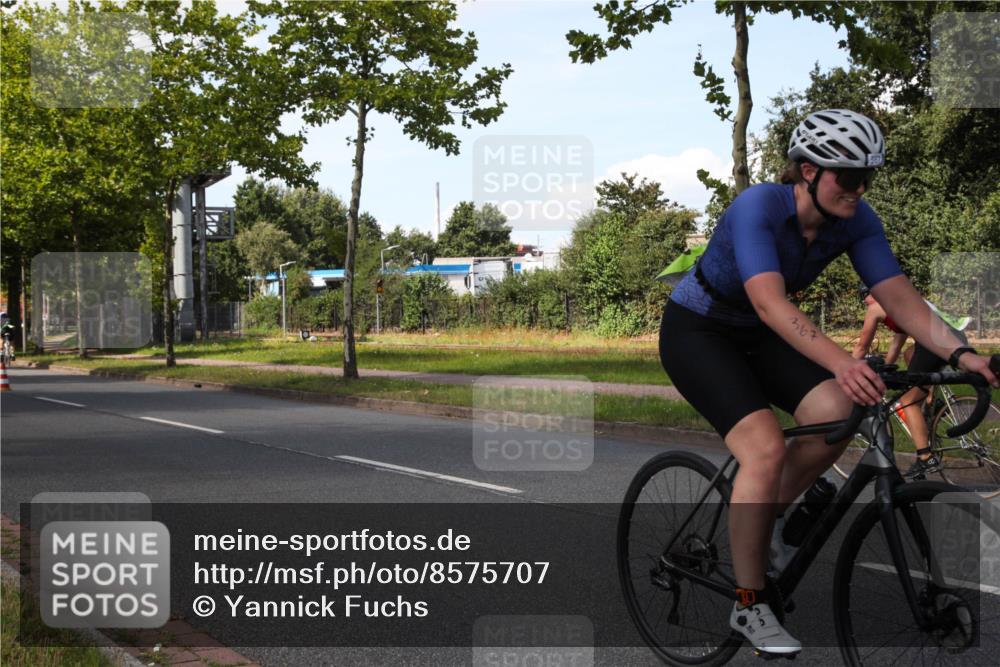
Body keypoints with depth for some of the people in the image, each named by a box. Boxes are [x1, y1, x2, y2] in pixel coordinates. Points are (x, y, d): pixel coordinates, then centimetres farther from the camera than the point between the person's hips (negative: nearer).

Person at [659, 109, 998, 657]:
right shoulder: (759, 206, -31)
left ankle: (763, 518, 6)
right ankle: (749, 607, -11)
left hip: (755, 335, 6)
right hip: (696, 330, -6)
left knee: (838, 415, -19)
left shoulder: (856, 221, -11)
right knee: (766, 447, -25)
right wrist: (842, 363, -55)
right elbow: (770, 303, -43)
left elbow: (898, 296, -16)